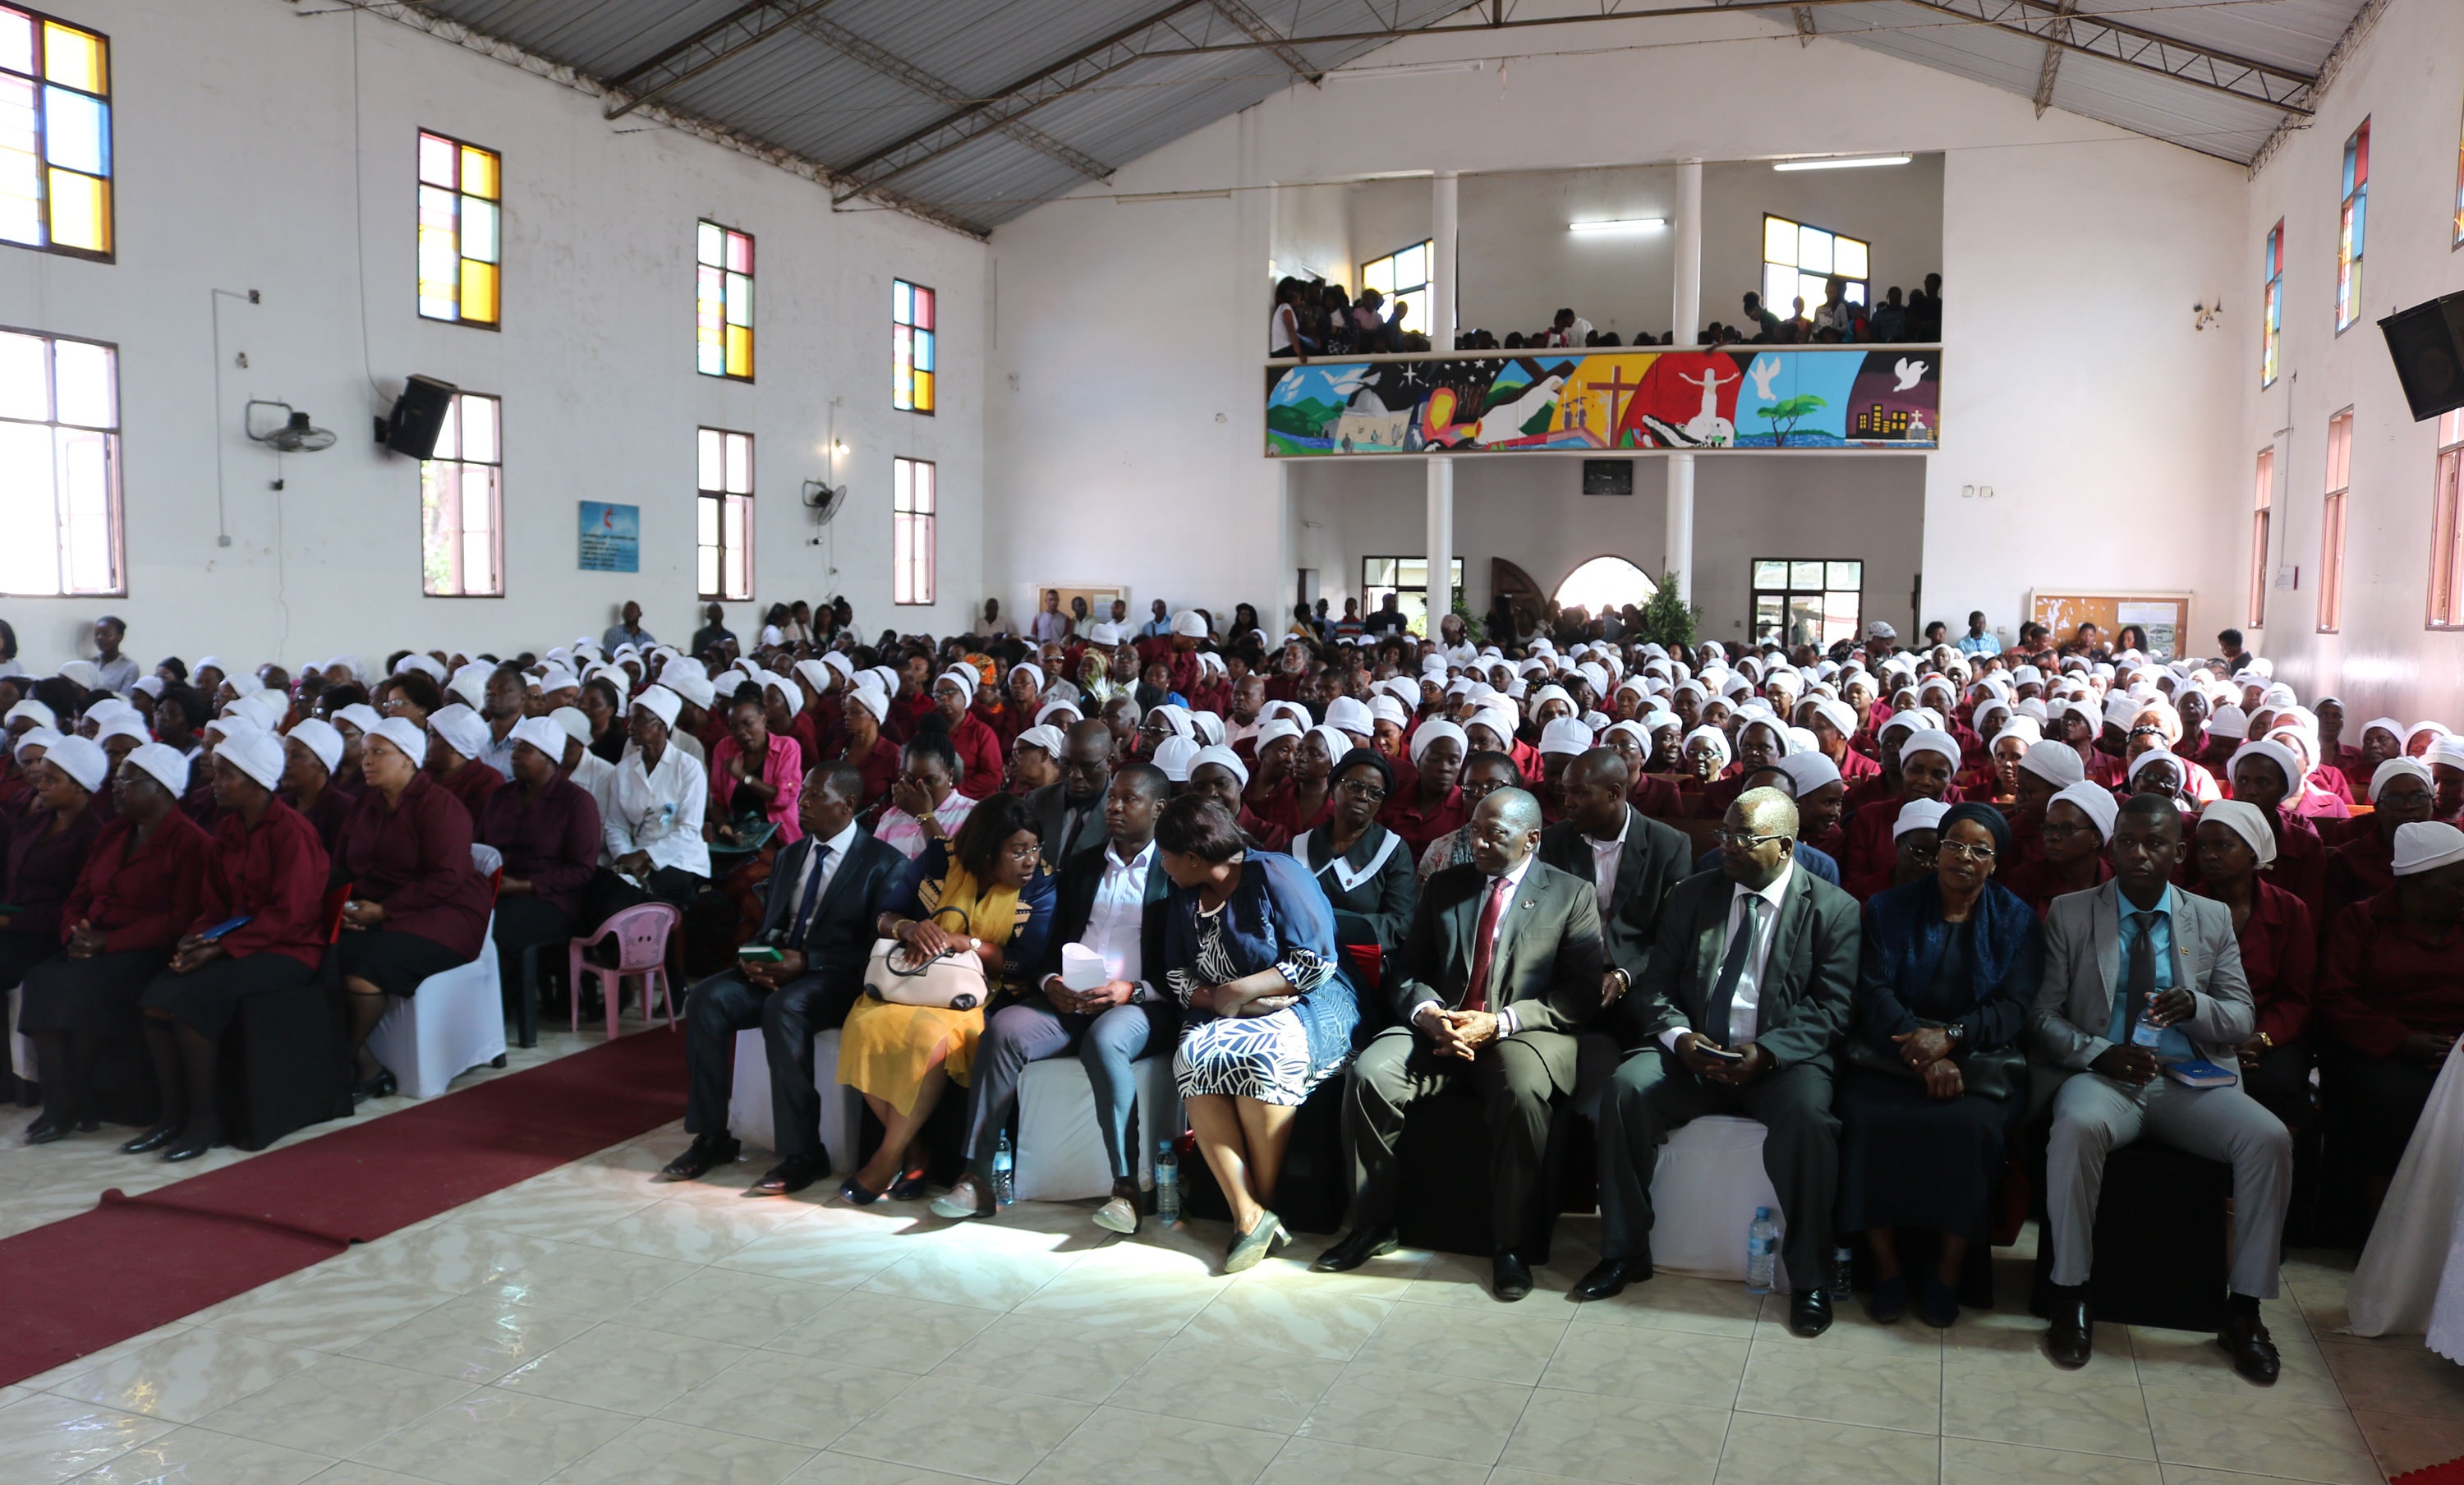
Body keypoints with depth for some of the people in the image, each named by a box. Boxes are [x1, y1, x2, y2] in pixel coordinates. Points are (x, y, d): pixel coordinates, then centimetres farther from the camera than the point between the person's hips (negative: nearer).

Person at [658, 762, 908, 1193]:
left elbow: (876, 946, -11)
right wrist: (753, 959, -3)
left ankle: (801, 1153, -28)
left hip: (837, 979, -6)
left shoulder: (884, 863, -3)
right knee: (705, 999, -19)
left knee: (783, 1008, -36)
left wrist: (807, 962, -20)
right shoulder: (789, 857, 20)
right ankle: (711, 1138, -11)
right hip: (774, 967, 7)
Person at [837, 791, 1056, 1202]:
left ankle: (889, 1158, -16)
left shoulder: (1039, 884, -4)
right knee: (866, 1026, -28)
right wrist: (909, 928, -19)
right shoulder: (940, 858, 0)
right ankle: (913, 1151, -12)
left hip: (983, 994, -3)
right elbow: (884, 918, 4)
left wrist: (960, 941, -22)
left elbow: (1024, 964, -12)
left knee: (931, 1035, -34)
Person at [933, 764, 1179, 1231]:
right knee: (1004, 1029, -24)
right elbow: (1052, 945, 17)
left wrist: (1133, 991, -18)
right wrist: (1050, 982, -5)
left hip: (1143, 1005, -4)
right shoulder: (1080, 867, 20)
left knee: (1104, 1041, -37)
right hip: (1070, 1000, 5)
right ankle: (977, 1179, -23)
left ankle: (1126, 1187, -31)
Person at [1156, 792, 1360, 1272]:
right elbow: (1177, 976, 10)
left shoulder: (1274, 874, -8)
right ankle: (1247, 1213, -30)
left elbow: (1316, 962, -14)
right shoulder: (1185, 895, 13)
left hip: (1304, 1005, -5)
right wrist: (1217, 1001, -11)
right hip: (1224, 1016, 5)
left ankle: (1265, 1203, -20)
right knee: (1193, 1057, -28)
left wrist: (1237, 991, -14)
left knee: (1259, 1052, -37)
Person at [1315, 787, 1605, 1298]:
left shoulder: (1571, 895, 5)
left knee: (1522, 1092, -36)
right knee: (1370, 1073, -23)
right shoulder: (1445, 885, 17)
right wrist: (1426, 1013, -10)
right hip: (1440, 1027, 4)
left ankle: (1510, 1245, -18)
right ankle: (1372, 1227, -7)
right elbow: (1409, 971, 14)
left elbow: (1582, 992, -4)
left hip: (1522, 1033, -3)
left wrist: (1499, 1022, -16)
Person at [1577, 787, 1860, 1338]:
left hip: (1780, 1061, -3)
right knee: (1625, 1089, -24)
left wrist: (1766, 1052, -22)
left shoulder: (1833, 908, 1)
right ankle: (1624, 1253, -9)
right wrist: (1679, 1036, -13)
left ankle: (1809, 1277, -15)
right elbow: (1655, 986, 8)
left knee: (1807, 1115, -34)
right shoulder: (1692, 895, 11)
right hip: (1691, 1054, 3)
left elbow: (1832, 1005, -6)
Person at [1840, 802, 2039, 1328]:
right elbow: (1875, 993, -1)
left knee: (1972, 1125, -32)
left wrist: (1951, 1037, -18)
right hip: (1892, 1049, 0)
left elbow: (2016, 1007, 0)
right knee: (1866, 1117, -30)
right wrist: (1925, 1055, -17)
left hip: (1980, 1060, 0)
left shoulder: (2016, 921, 10)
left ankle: (1948, 1272, -15)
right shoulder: (1889, 910, 10)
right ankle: (1886, 1265, -16)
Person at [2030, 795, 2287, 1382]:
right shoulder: (2070, 914, 7)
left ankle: (2244, 1310, -11)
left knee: (2270, 1137, -26)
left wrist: (2194, 1005, -16)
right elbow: (2043, 1015, 2)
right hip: (2104, 1074, -2)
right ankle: (2070, 1296, -23)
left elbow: (2241, 1020, 8)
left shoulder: (2213, 919, 13)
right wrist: (2098, 1054, -17)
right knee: (2078, 1126, -36)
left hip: (2192, 1081, 3)